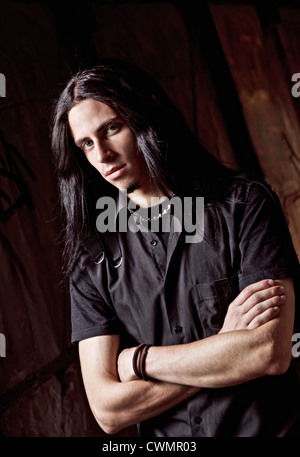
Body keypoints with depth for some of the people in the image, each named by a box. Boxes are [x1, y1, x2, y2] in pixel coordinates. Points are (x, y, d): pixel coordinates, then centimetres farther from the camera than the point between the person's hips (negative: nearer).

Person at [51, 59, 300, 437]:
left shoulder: (244, 203, -4)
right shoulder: (92, 260, 0)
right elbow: (107, 409, -5)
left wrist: (137, 360, -7)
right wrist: (224, 347, -11)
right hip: (166, 439, 1)